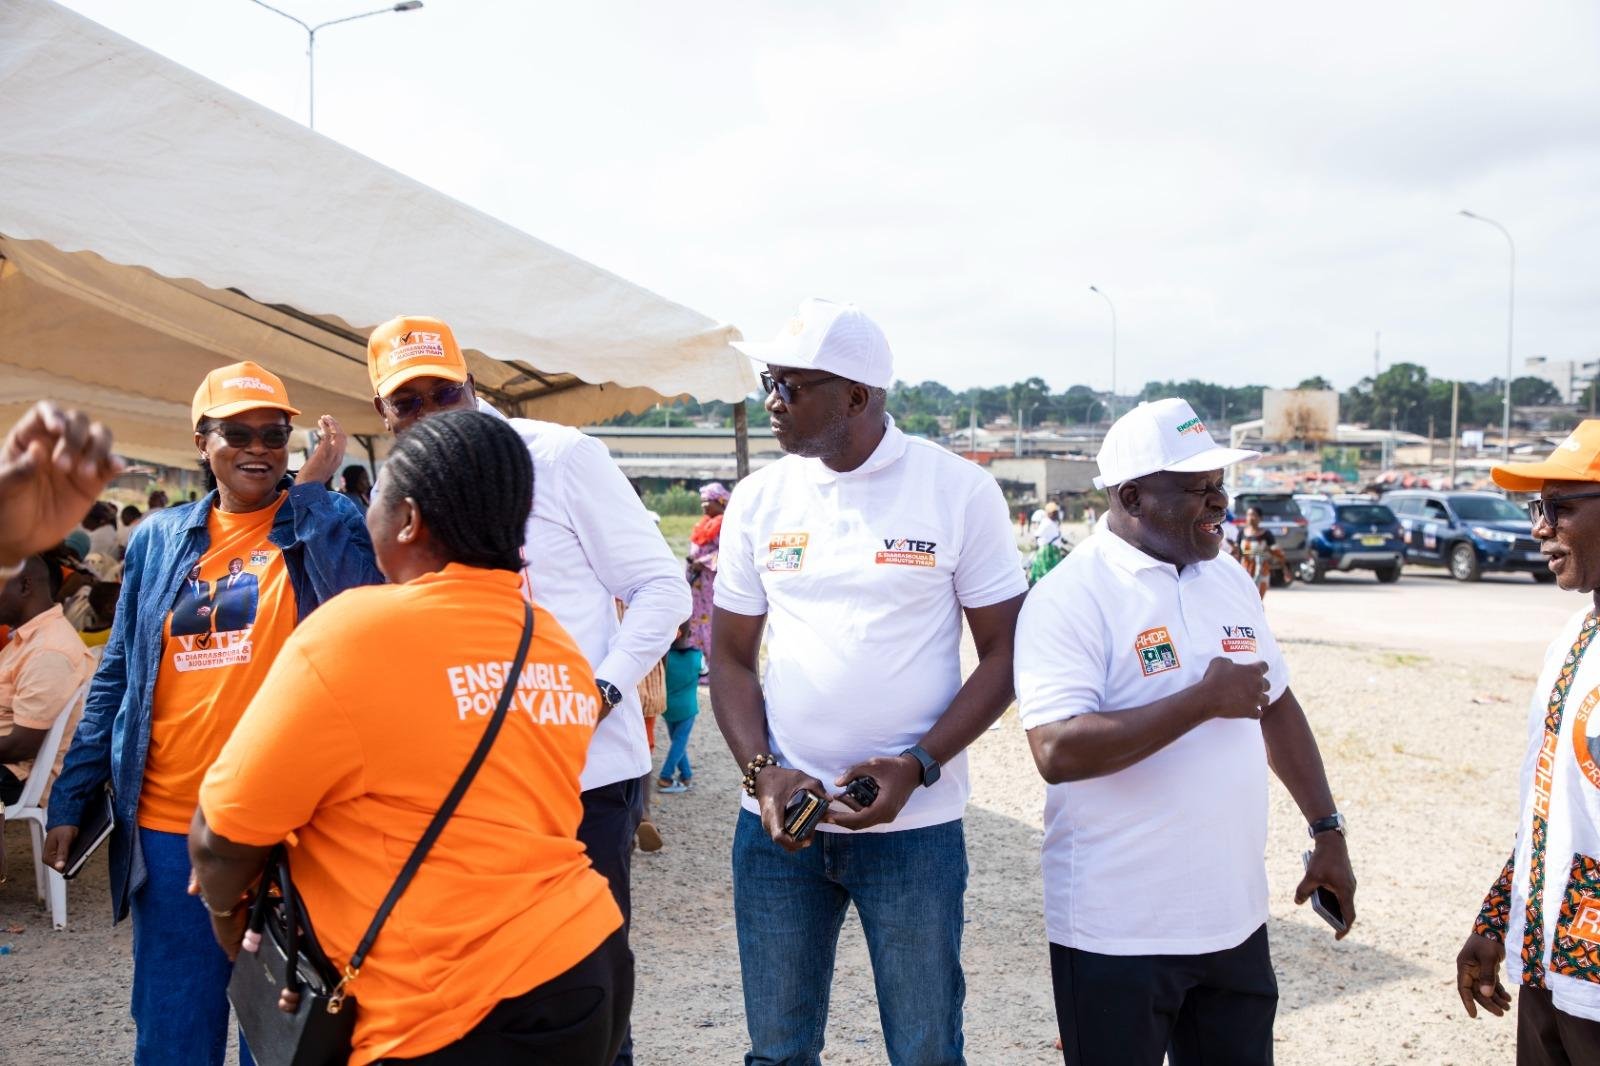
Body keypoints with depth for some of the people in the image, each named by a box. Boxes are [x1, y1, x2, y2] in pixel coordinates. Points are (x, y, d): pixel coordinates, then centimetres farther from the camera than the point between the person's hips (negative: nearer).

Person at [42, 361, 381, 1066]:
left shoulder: (323, 527, 1)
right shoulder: (159, 539, 8)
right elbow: (116, 677, 12)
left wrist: (311, 489, -14)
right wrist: (70, 800, 10)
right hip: (169, 828, 3)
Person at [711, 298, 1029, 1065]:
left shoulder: (959, 491, -6)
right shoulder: (758, 498, 4)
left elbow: (1004, 652, -4)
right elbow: (731, 657, 8)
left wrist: (919, 766, -17)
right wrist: (761, 772, -9)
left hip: (913, 825, -3)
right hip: (777, 821, 3)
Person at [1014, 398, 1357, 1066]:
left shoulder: (1230, 579, 8)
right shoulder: (1071, 598, -15)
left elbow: (1276, 707, 17)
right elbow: (1058, 752, -25)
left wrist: (1327, 831, 13)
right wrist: (1206, 700, -22)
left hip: (1235, 919, 7)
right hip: (1118, 935, -6)